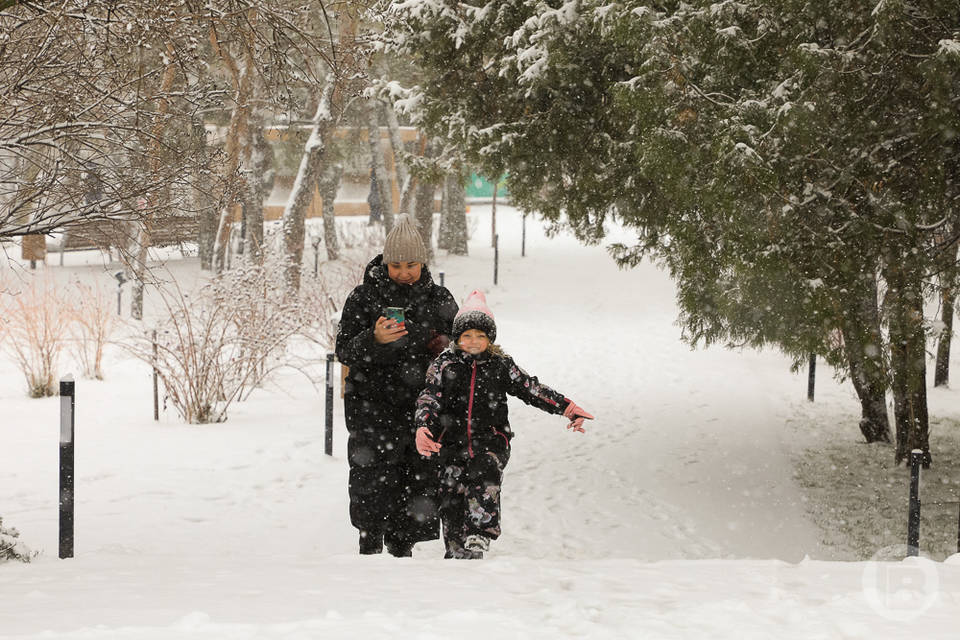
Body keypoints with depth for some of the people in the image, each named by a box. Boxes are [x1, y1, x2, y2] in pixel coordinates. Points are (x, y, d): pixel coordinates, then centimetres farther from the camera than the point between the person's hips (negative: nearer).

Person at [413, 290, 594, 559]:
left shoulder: (501, 365, 7)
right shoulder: (445, 365, 6)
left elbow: (531, 389, 9)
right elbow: (429, 397, -1)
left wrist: (567, 408, 3)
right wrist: (423, 427, -20)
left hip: (490, 439, -1)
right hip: (452, 442, 1)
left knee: (484, 483, -26)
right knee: (451, 498, -1)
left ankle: (478, 540, -31)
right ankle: (455, 550, 10)